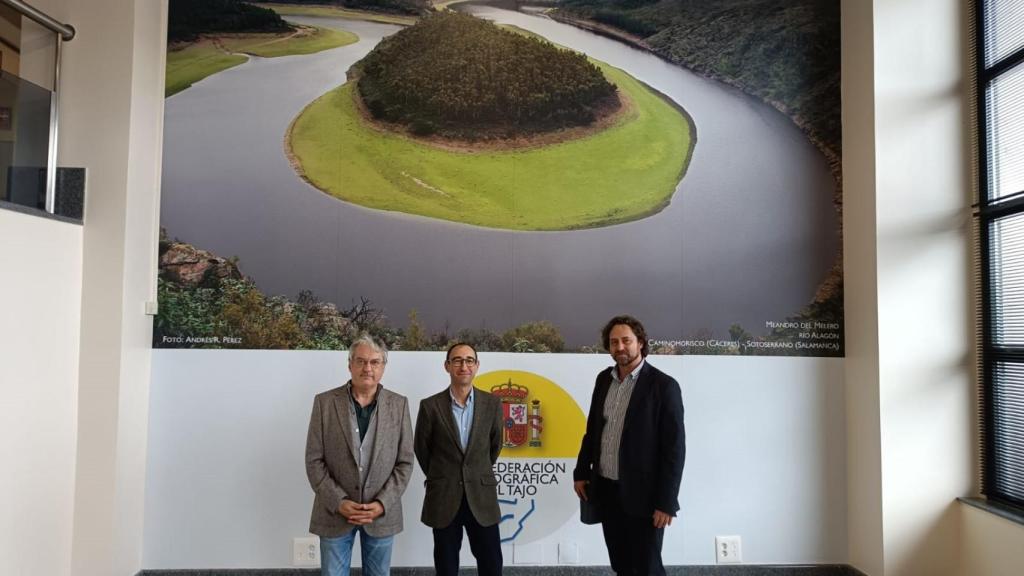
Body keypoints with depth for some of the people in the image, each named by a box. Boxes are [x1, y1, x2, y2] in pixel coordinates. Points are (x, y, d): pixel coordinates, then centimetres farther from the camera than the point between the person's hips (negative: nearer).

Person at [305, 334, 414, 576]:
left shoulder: (399, 404, -1)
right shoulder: (325, 402, -3)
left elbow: (405, 462, -1)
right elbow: (314, 460, -4)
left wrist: (382, 504, -11)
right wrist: (338, 502, -13)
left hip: (382, 512, 1)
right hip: (335, 511, -1)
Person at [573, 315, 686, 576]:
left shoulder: (664, 385, -13)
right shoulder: (604, 379, 6)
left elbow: (674, 447, -14)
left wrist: (666, 501, -16)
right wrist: (581, 472, 11)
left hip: (642, 495, -5)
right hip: (605, 490, 6)